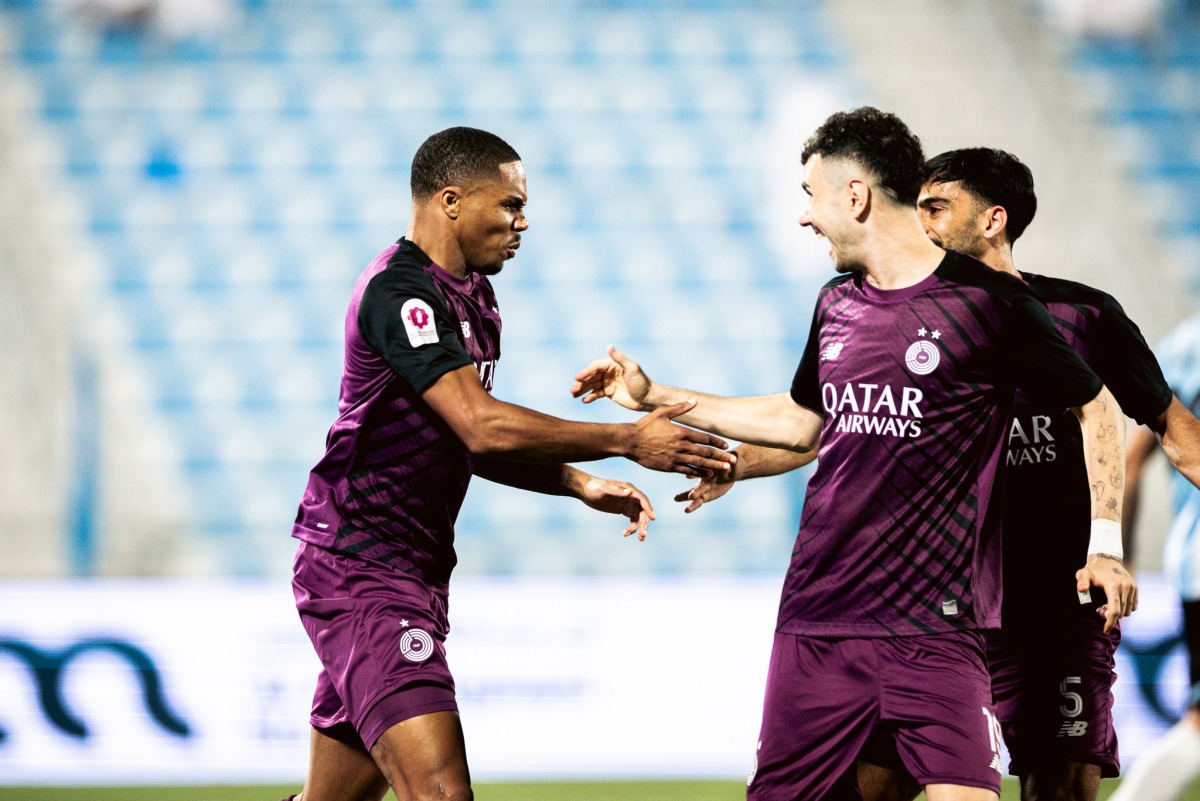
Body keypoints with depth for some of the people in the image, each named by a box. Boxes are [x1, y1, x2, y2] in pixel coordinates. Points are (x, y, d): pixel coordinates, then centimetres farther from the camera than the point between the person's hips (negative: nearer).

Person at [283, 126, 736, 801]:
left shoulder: (468, 296, 15)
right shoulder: (399, 292, -17)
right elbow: (483, 427, -25)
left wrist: (581, 484, 8)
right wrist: (627, 441, -20)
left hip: (416, 572, 10)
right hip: (363, 572, -10)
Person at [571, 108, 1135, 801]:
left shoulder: (986, 302, -7)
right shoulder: (837, 305, 12)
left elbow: (1098, 409, 3)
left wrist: (1105, 542, -6)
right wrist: (655, 398, 32)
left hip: (934, 626, -6)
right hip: (816, 619, 6)